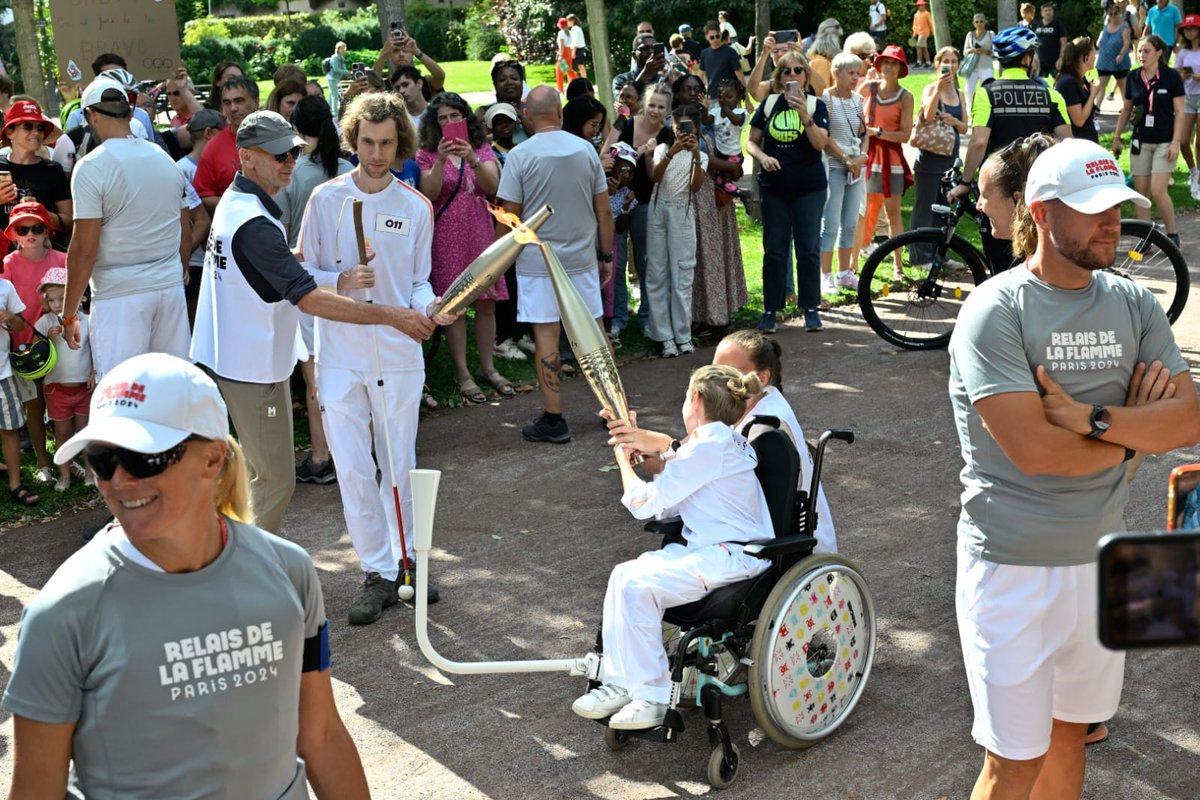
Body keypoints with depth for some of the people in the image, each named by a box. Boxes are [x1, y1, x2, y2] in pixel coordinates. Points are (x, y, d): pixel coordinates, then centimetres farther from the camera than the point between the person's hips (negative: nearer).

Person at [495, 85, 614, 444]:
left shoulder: (520, 155, -9)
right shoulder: (586, 149, 1)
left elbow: (509, 216, -8)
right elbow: (604, 210, 4)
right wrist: (606, 255, 14)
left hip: (537, 262, -3)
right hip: (582, 257, 3)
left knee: (546, 336, 0)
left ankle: (553, 420, 2)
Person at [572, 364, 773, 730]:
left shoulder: (710, 446, -15)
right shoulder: (722, 441, 17)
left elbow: (645, 504, -13)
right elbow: (666, 507, 17)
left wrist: (624, 459, 4)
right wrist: (641, 446, 16)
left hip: (732, 556, -10)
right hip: (706, 547, 10)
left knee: (637, 585, -22)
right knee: (623, 574, -1)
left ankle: (652, 696, -12)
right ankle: (621, 683, 2)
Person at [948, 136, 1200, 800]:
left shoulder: (1134, 305, 4)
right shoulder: (995, 311, -15)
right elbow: (1032, 448, -24)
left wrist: (1091, 418, -21)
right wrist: (1133, 429, -9)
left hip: (1101, 557, 6)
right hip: (1014, 565, -6)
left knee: (1069, 734, 20)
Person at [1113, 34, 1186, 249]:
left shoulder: (1171, 77, -6)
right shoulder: (1133, 78, 4)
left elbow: (1179, 112, -6)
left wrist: (1175, 142, -12)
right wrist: (1116, 137, 13)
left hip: (1164, 142, -4)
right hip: (1140, 141, 4)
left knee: (1158, 191, -12)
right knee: (1140, 191, 3)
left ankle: (1172, 235, 5)